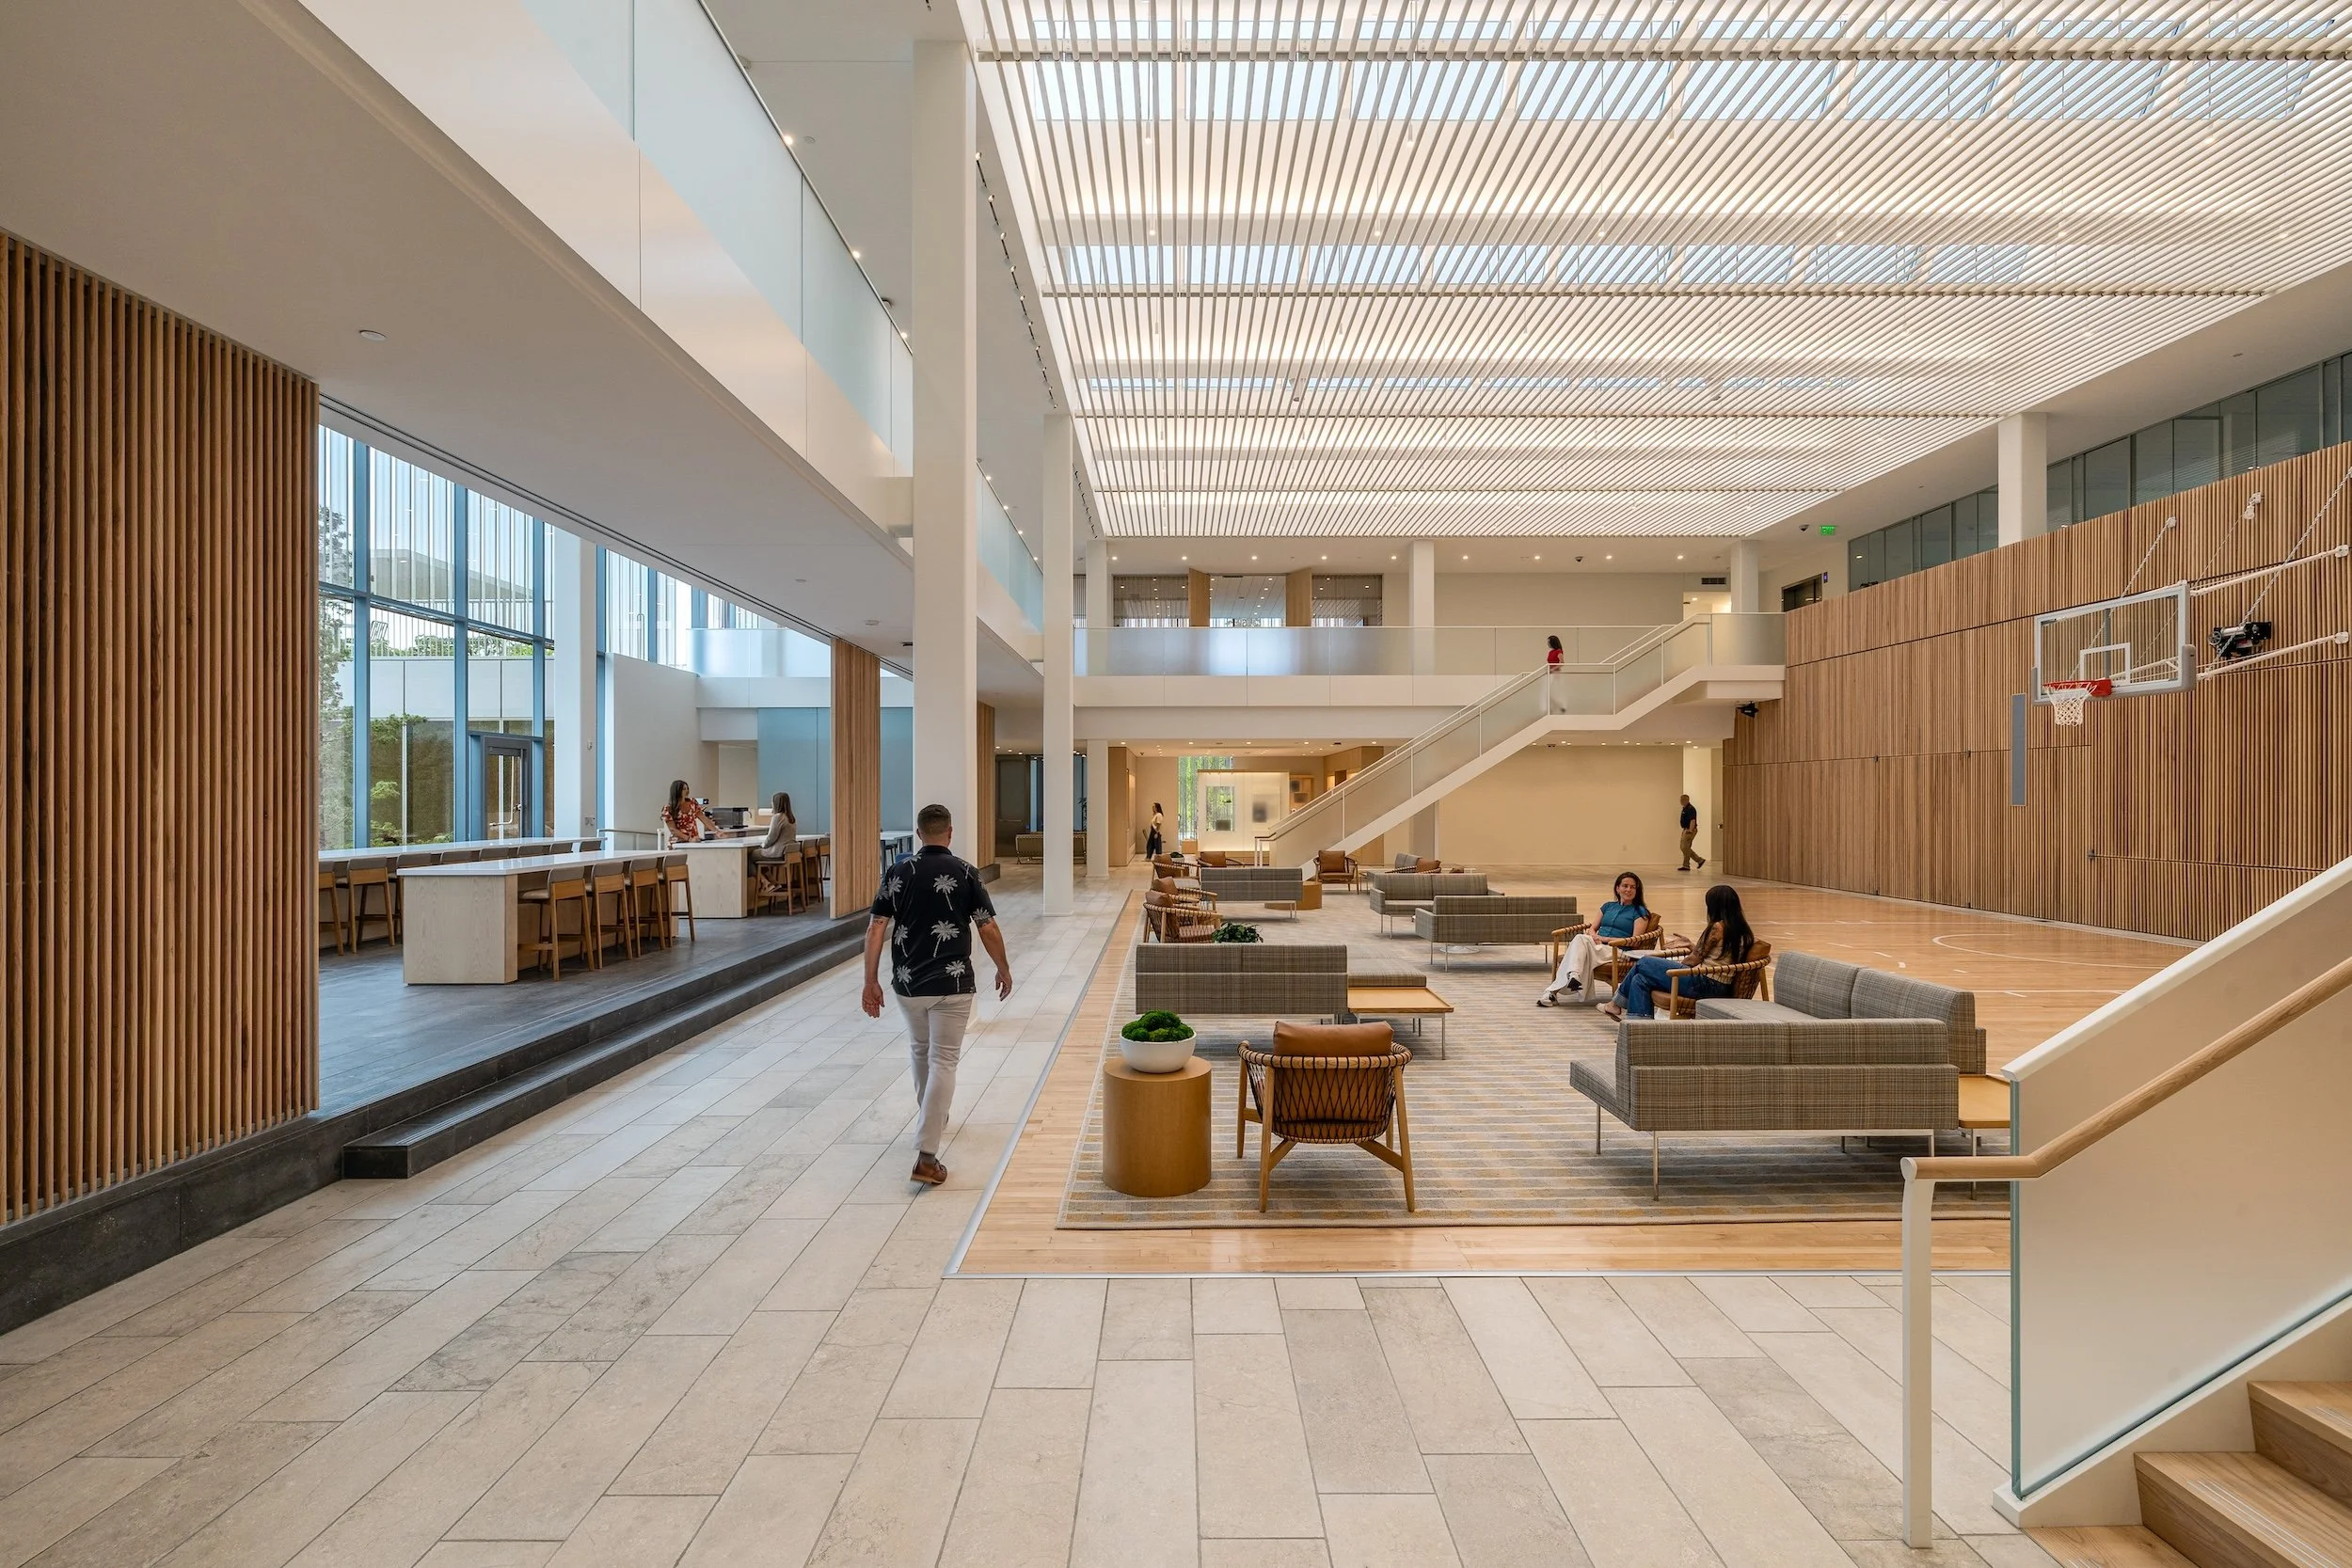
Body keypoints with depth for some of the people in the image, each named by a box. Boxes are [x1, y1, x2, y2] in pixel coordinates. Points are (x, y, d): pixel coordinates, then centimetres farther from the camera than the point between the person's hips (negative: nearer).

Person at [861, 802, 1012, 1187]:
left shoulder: (899, 873, 0)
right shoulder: (965, 874, -6)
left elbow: (876, 929, -5)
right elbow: (989, 930, -5)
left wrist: (870, 981, 0)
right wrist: (1004, 969, 10)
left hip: (907, 983, 3)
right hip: (952, 985, -3)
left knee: (920, 1051, 25)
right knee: (943, 1062, -2)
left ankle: (933, 1117, 46)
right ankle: (927, 1155, -10)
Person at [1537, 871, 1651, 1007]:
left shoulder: (1640, 912, 10)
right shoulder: (1608, 906, 25)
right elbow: (1593, 928, 23)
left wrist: (1605, 939, -10)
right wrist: (1593, 935, -4)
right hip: (1598, 946, 5)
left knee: (1580, 939, -33)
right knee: (1580, 938, -32)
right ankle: (1574, 974, -56)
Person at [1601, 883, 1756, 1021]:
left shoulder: (1718, 927, -16)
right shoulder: (1739, 928, 11)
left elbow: (1696, 958, -11)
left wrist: (1678, 966, 7)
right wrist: (1689, 944, 28)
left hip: (1704, 984, -9)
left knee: (1644, 964, 3)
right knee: (1640, 979, 8)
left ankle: (1618, 1004, 20)